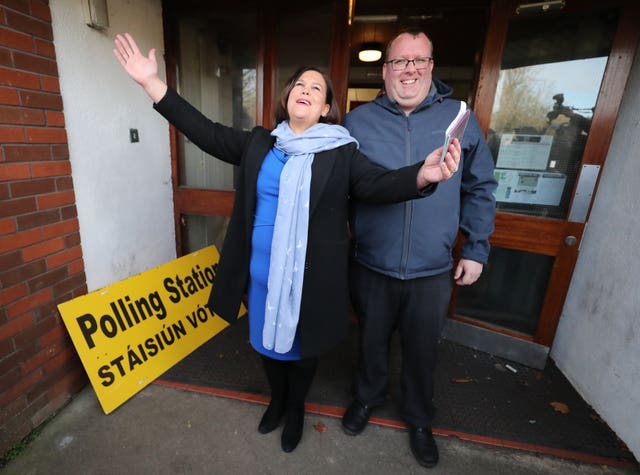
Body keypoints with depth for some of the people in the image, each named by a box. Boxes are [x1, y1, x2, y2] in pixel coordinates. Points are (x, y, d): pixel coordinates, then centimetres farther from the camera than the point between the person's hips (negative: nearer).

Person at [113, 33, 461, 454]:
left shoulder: (342, 153, -5)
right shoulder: (259, 144, 5)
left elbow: (377, 184, -17)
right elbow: (207, 133, 5)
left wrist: (422, 175, -37)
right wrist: (152, 82, 1)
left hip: (310, 276, -3)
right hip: (261, 271, 4)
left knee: (302, 344, 17)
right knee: (268, 339, 22)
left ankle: (296, 408, 48)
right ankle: (277, 400, 52)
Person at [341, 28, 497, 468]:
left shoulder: (461, 118, 0)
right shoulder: (358, 122, -3)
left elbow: (480, 189, 6)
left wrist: (477, 248, 3)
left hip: (433, 271, 1)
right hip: (371, 266, 0)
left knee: (423, 351, 20)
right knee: (372, 341, 22)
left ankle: (419, 419, 49)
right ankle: (368, 398, 53)